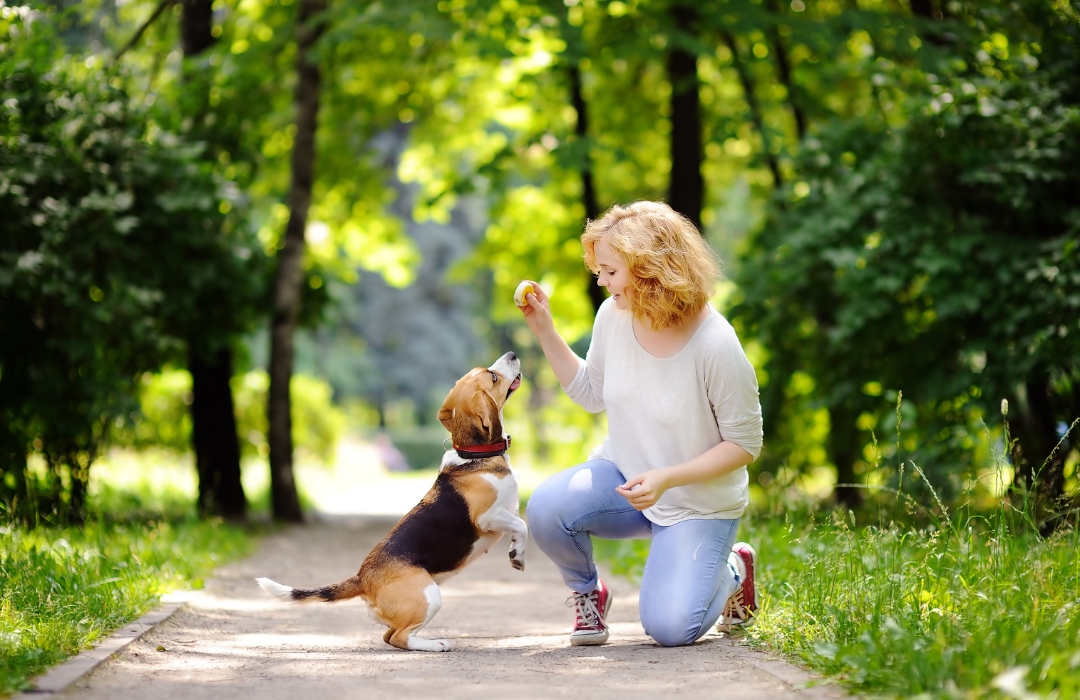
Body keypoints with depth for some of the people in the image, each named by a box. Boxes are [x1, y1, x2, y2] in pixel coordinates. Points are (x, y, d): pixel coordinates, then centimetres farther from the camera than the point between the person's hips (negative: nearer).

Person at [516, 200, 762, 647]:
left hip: (698, 503, -4)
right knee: (546, 509, -27)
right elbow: (592, 394, 9)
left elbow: (745, 445, -16)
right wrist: (544, 330, -2)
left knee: (669, 629, -16)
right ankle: (587, 592, 5)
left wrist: (667, 478, -27)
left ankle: (733, 570, 18)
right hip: (622, 475, 4)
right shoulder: (613, 317, -9)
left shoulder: (716, 346, -25)